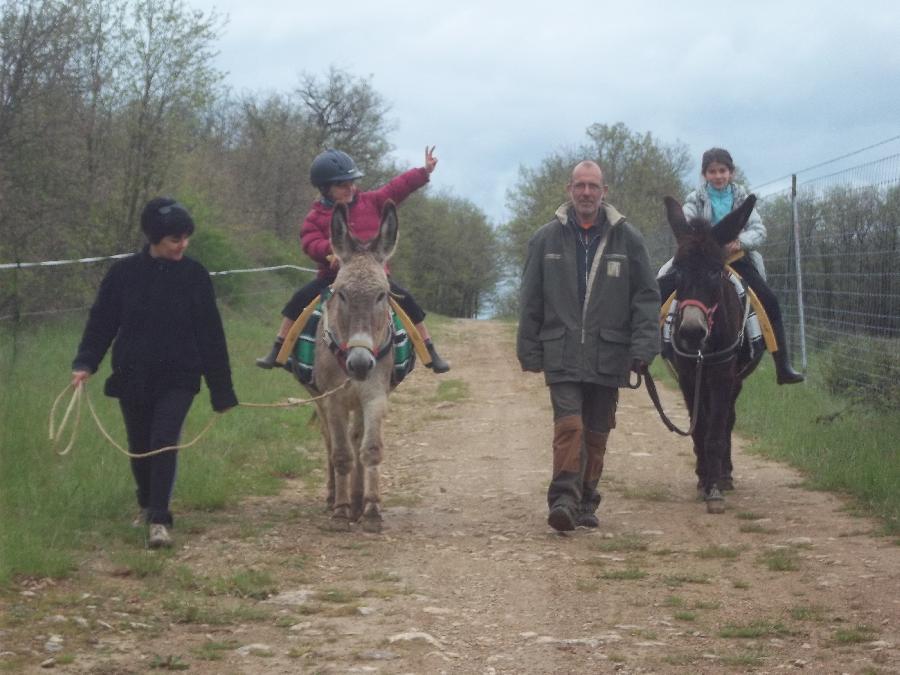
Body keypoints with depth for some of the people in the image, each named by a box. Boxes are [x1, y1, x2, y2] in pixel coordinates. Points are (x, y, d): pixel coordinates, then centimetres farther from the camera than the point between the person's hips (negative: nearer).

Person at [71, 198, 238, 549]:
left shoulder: (194, 275, -5)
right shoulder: (124, 273, -6)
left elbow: (210, 334, -1)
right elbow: (101, 321, -1)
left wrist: (221, 389, -1)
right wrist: (85, 364, -16)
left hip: (177, 378, -1)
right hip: (132, 378, 2)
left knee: (164, 443, -15)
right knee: (139, 448, 14)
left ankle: (159, 520, -12)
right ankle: (147, 505, 38)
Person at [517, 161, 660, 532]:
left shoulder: (627, 238, 3)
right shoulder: (547, 239, 3)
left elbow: (647, 297, 4)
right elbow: (530, 301, 7)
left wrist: (643, 347, -5)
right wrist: (529, 351, 3)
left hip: (607, 355, 2)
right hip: (562, 352, -1)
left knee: (597, 433, 9)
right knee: (568, 425, -15)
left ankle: (586, 501, 20)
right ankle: (564, 499, -19)